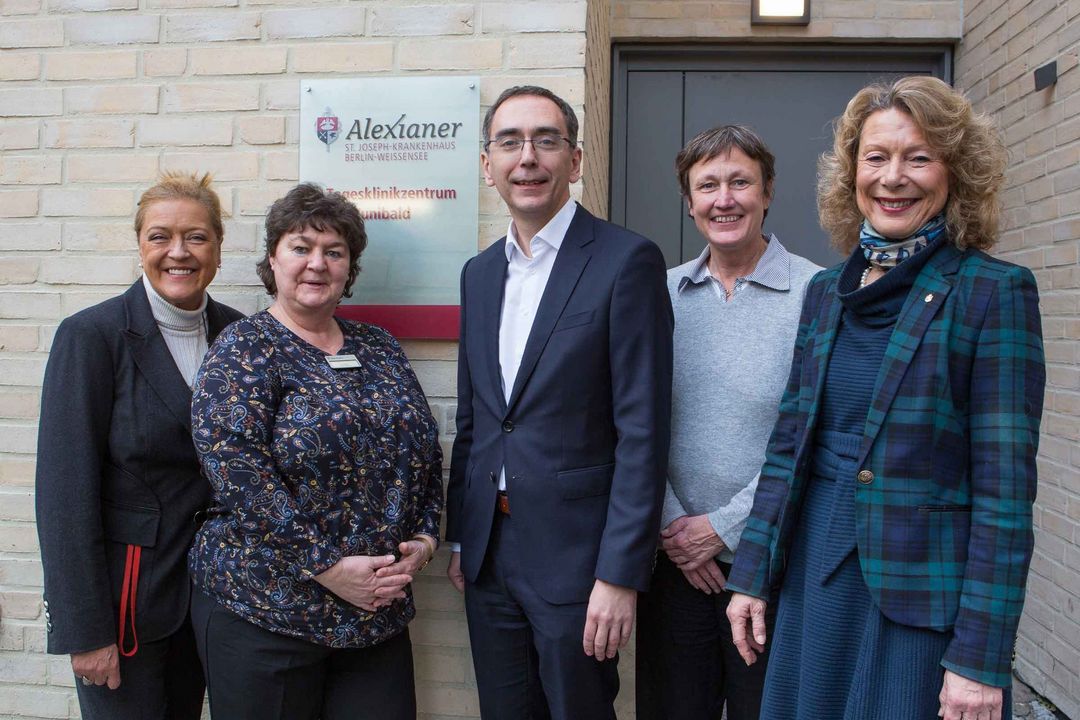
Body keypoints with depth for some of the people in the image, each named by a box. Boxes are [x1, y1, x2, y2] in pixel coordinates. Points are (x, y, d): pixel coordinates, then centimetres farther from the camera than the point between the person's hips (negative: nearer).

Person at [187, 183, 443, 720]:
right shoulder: (243, 350, -6)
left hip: (378, 610, 5)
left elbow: (426, 455, 12)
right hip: (263, 610, -5)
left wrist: (423, 540, -3)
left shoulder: (379, 349, 10)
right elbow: (236, 472, -17)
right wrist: (328, 567, -18)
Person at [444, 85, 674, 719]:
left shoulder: (627, 260, -10)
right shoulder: (480, 273, 10)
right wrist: (460, 537, 13)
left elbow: (643, 429, -14)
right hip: (489, 558, 6)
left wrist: (621, 575, -17)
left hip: (575, 557, -6)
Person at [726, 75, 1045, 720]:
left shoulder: (993, 291, -10)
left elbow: (1005, 485, -13)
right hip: (816, 577, 5)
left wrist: (980, 657, -14)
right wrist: (751, 574, 7)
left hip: (924, 593, -5)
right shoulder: (827, 291, 7)